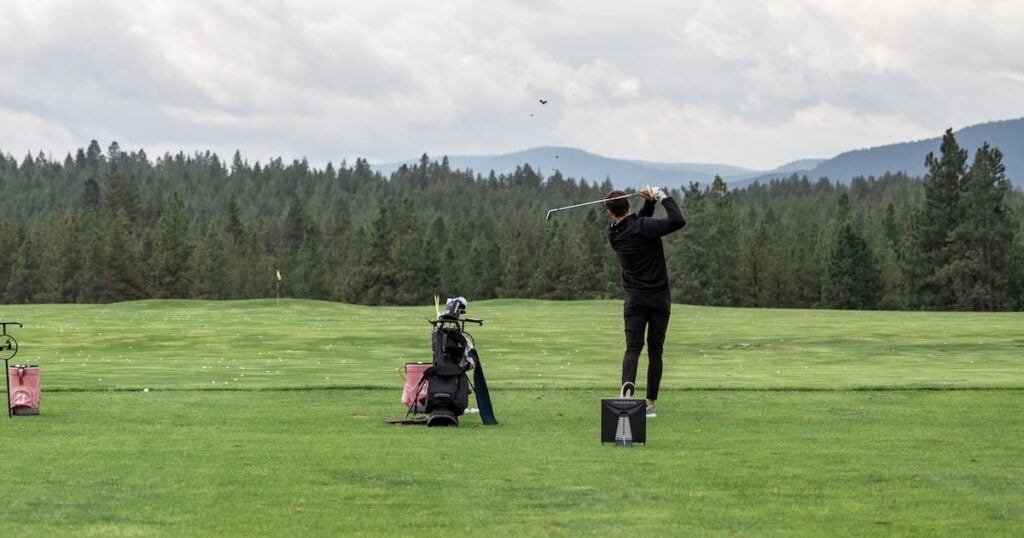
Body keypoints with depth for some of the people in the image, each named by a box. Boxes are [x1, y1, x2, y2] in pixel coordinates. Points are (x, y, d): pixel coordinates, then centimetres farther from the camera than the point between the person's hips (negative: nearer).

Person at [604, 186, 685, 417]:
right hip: (659, 297, -2)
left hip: (635, 299, 2)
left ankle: (628, 386, -34)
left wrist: (649, 201, 4)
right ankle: (650, 403, 4)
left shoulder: (614, 233, 5)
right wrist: (663, 196, -11)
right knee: (655, 350, 5)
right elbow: (678, 221, -21)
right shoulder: (643, 227, -12)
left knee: (633, 348, -5)